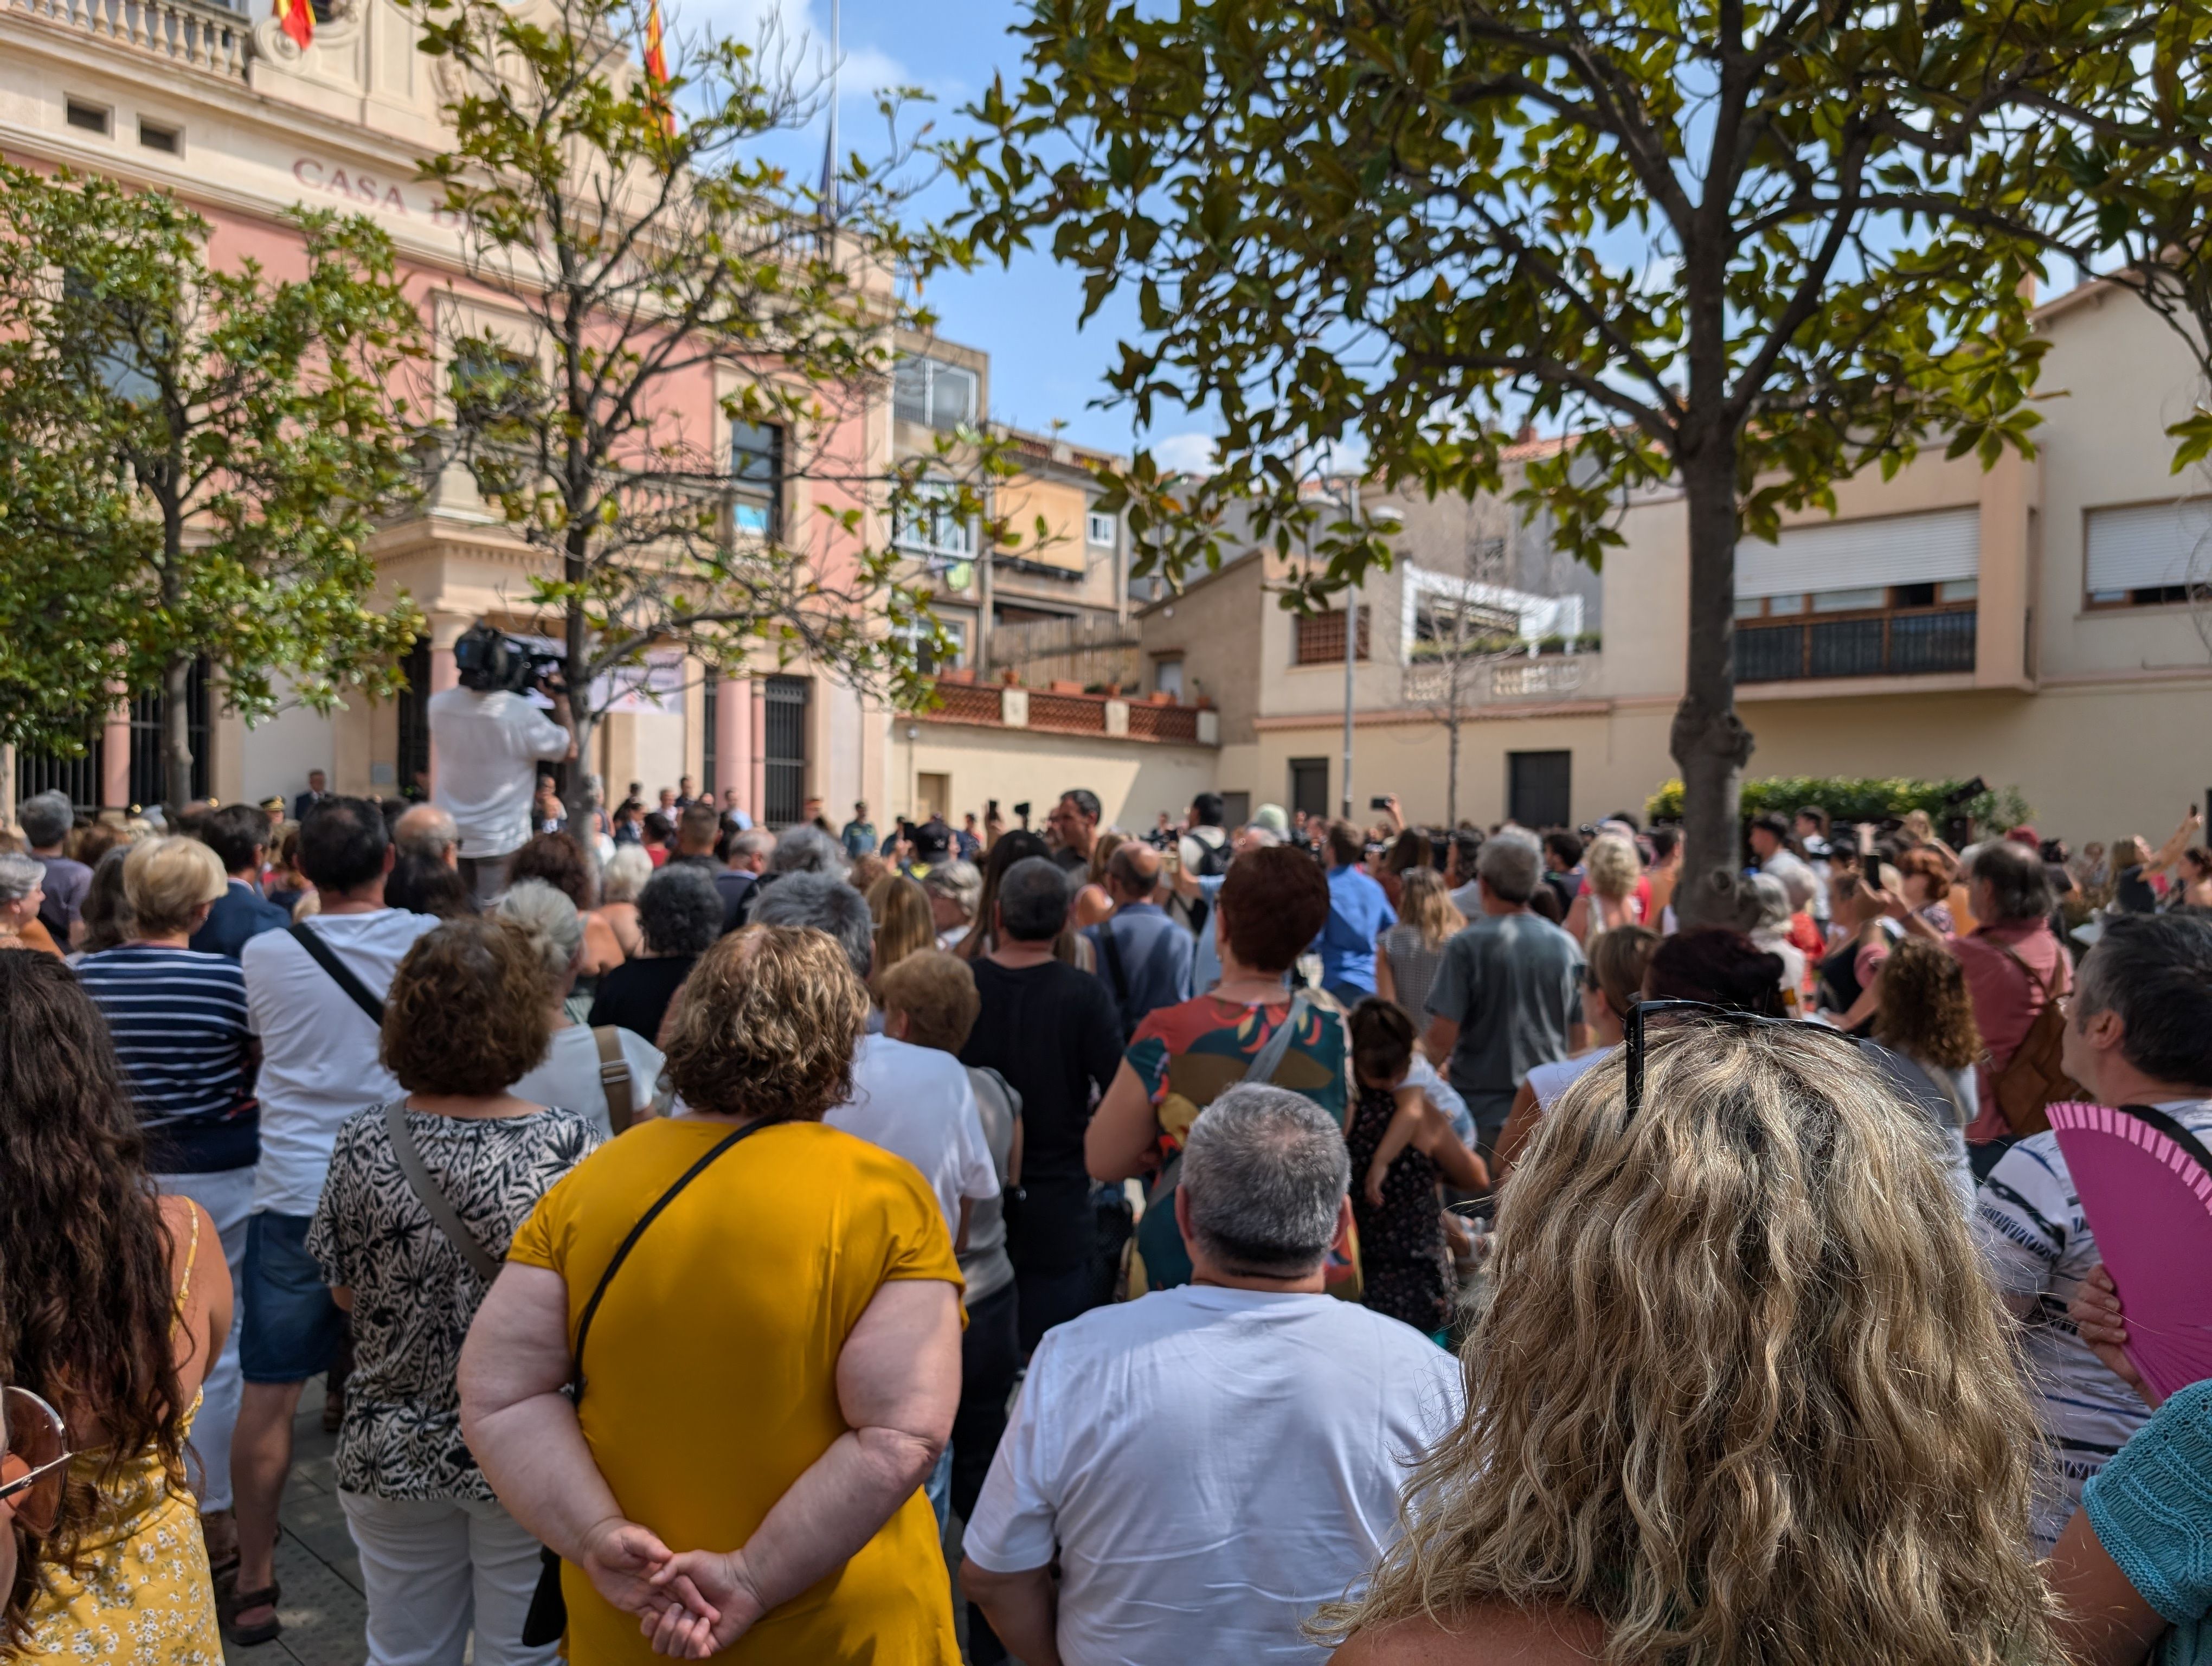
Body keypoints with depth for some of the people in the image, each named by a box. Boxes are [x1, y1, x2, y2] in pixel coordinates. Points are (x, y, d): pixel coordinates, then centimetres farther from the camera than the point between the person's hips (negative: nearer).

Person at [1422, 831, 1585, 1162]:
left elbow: (1442, 1037, -15)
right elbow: (1582, 1040, 7)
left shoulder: (1467, 945, -12)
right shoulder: (1565, 945, 0)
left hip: (1483, 1113, -4)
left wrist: (1431, 1062, 6)